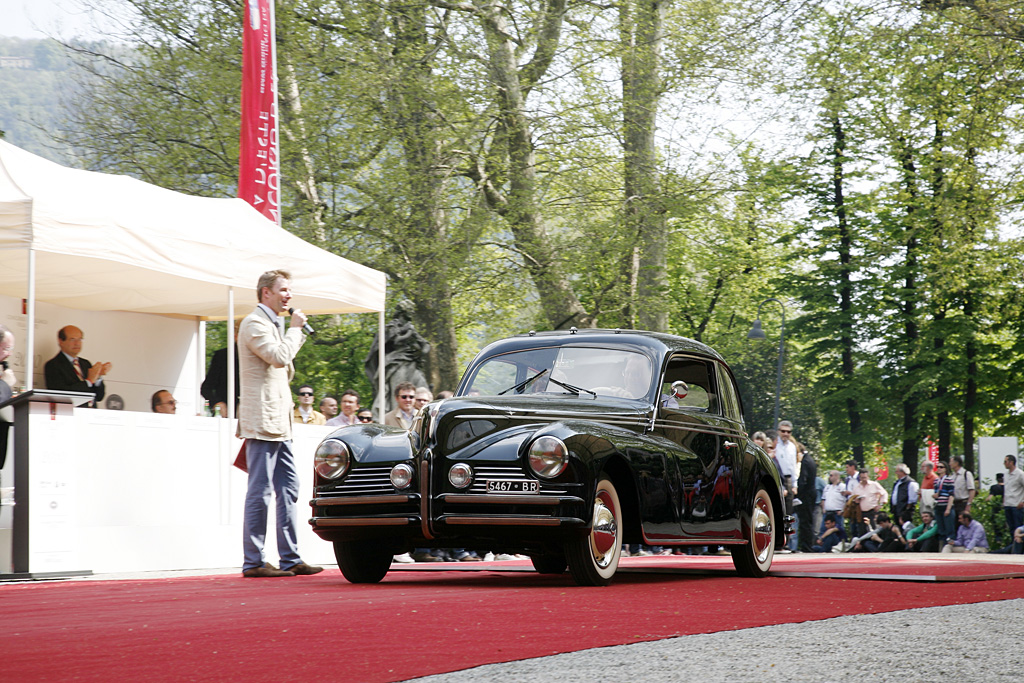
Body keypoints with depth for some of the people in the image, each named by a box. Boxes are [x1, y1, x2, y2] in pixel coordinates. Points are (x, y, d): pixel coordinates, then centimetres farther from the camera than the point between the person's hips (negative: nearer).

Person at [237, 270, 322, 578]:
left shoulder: (273, 324, 23)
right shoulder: (254, 323, -8)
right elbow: (279, 356, -21)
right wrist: (295, 329, -10)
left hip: (278, 423, 10)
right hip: (261, 420, -10)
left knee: (288, 489, 8)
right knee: (260, 491, -8)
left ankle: (290, 558, 11)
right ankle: (253, 562, -5)